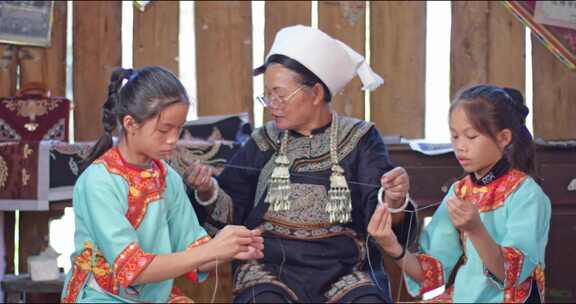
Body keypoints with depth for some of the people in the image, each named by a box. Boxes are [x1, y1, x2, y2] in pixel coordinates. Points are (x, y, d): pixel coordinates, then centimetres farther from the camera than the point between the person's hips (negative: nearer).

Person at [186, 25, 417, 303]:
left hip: (343, 269, -1)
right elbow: (233, 212, 13)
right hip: (270, 266, 1)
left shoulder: (358, 140, 7)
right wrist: (208, 192, -8)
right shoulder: (264, 142, 13)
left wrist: (394, 202, -25)